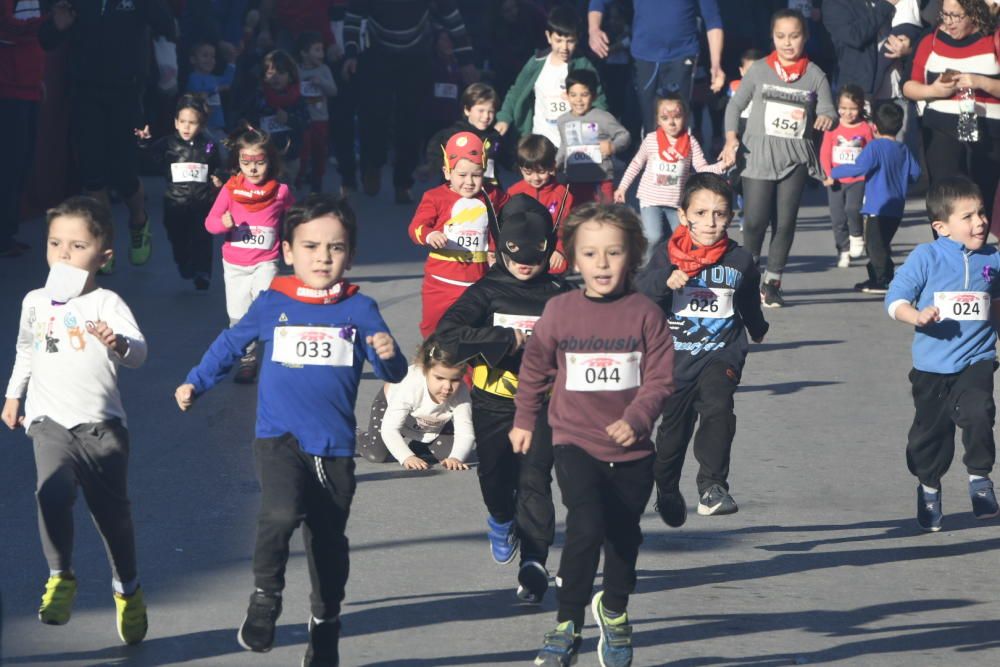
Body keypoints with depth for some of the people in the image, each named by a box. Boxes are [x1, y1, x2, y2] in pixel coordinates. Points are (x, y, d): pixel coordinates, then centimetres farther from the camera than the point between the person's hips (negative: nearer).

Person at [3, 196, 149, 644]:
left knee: (111, 508, 9)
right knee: (53, 492, -25)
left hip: (101, 424, -2)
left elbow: (138, 351, -22)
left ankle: (127, 590, 31)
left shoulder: (106, 303, -7)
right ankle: (60, 578, -11)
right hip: (50, 421, 2)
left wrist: (117, 343, -43)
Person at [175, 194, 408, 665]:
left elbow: (394, 375, -1)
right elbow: (231, 344, 18)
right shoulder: (272, 305, 1)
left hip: (335, 449, 2)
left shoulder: (359, 310, 1)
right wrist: (195, 383, 17)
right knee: (282, 512, -29)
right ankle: (265, 598, -6)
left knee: (328, 541, 10)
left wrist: (389, 355, -22)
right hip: (279, 438, -2)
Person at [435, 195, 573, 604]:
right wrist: (505, 340, -18)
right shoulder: (488, 291, -2)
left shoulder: (559, 295, 3)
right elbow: (447, 333, -16)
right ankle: (502, 519, 42)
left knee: (534, 481, -12)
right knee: (495, 478, 7)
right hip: (493, 403, 1)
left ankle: (534, 563, -11)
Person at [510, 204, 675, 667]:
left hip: (631, 452, 1)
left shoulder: (646, 315, -5)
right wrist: (525, 420, 22)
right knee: (586, 527, -22)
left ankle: (614, 611, 43)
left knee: (623, 536, 14)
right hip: (575, 443, -1)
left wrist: (636, 420, -22)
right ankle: (567, 627, -12)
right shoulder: (559, 312, -3)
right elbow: (535, 369, 13)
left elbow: (660, 379, -5)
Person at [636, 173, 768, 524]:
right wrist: (665, 282, -32)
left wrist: (757, 327, 37)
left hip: (722, 353, 0)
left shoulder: (739, 260, 2)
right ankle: (667, 491, 37)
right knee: (673, 426, 12)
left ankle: (713, 487, -24)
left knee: (718, 408, -26)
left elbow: (749, 302, 22)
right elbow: (638, 295, -14)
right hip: (675, 355, 0)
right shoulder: (667, 255, -5)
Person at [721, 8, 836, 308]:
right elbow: (736, 104, 10)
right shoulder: (759, 70, 3)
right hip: (760, 155, -1)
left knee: (785, 222, 2)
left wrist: (827, 118, -22)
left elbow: (828, 111, 1)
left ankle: (772, 281, 13)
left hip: (796, 157, 1)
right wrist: (731, 137, -1)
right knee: (755, 220, -6)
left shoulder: (814, 75, 4)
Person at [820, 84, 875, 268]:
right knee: (838, 218, 5)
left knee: (852, 208, -24)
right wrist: (828, 175, -12)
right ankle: (843, 252, 19)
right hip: (836, 181, 2)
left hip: (857, 179, -2)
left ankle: (857, 236, 4)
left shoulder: (865, 129, -1)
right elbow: (825, 153, -1)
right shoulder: (833, 128, 0)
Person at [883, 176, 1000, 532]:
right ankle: (928, 486, 32)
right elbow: (895, 299, -9)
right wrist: (916, 315, -25)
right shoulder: (926, 257, -7)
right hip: (932, 365, -1)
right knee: (931, 428, 9)